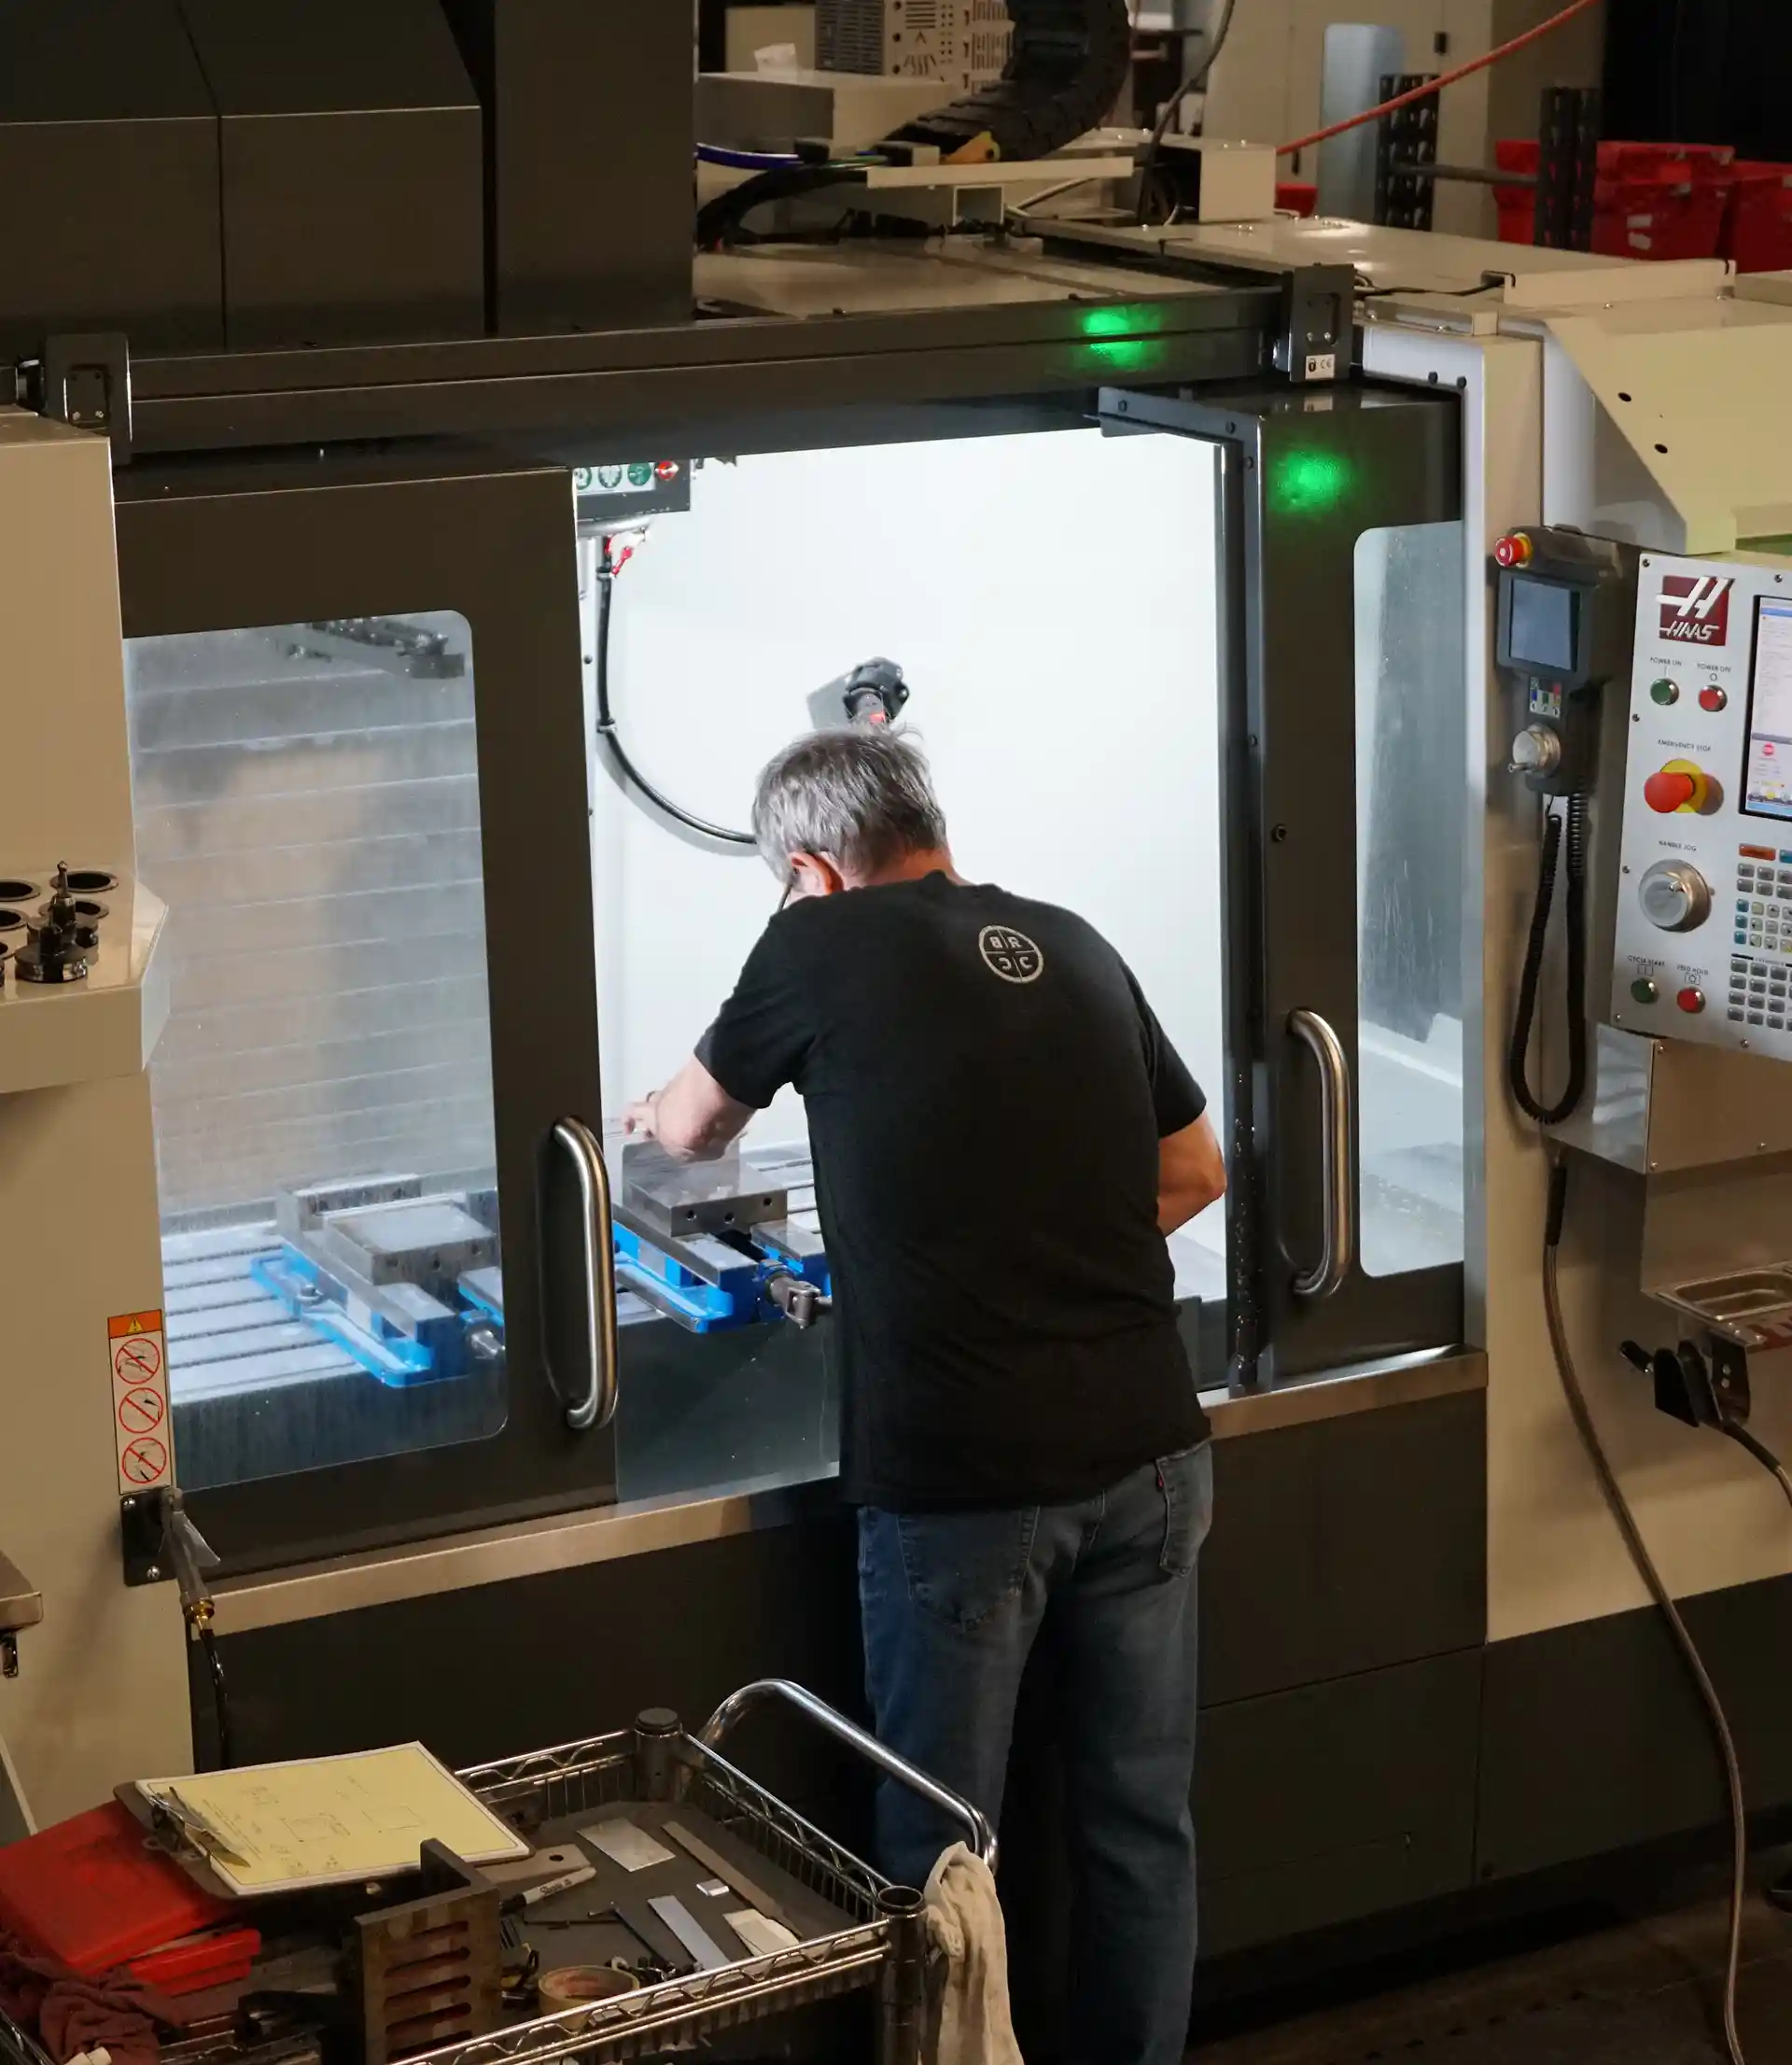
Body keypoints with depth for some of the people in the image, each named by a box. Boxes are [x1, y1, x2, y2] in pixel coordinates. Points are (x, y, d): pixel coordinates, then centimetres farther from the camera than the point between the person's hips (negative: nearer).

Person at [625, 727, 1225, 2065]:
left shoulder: (823, 946, -1)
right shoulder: (1075, 947, 11)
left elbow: (691, 1131, 17)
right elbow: (1195, 1173, 20)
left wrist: (656, 1116, 39)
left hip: (964, 1486, -5)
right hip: (1148, 1455, 5)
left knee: (943, 1853, 9)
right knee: (1142, 1821, 15)